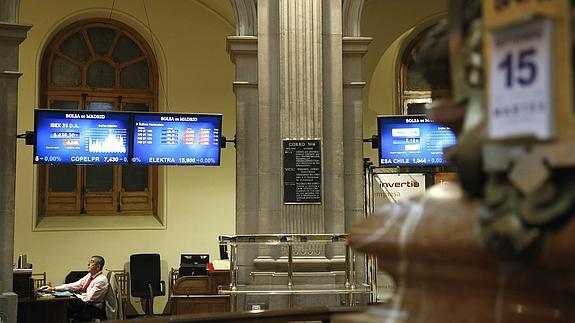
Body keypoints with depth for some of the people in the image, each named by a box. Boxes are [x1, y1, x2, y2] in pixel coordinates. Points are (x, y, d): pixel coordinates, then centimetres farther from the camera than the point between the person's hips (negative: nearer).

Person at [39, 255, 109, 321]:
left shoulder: (101, 280, -17)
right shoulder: (89, 275, 10)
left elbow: (88, 298, -20)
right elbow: (74, 285, 6)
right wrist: (53, 288, 0)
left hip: (93, 308, -8)